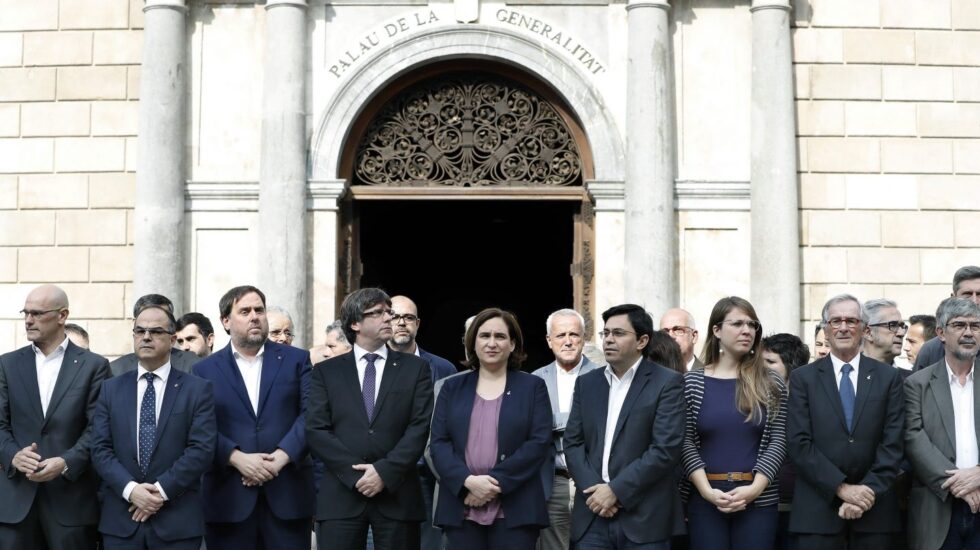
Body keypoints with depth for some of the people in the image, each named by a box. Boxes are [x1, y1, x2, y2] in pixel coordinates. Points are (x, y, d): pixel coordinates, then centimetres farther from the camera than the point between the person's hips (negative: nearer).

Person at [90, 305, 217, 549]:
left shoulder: (198, 389, 1)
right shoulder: (111, 388, 10)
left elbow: (202, 449, -7)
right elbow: (100, 449, 3)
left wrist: (162, 490, -14)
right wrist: (130, 489, -12)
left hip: (178, 521, -2)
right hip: (120, 519, 2)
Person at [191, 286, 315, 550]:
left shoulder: (297, 359, 9)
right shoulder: (205, 370, 10)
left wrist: (282, 455, -14)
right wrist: (237, 458, -14)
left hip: (288, 493, 0)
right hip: (229, 498, 0)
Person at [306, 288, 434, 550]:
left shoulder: (415, 368, 9)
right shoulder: (326, 371, 9)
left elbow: (420, 427, 0)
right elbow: (316, 430, 0)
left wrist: (385, 471, -11)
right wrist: (356, 473, -11)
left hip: (397, 494, 0)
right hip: (341, 495, 0)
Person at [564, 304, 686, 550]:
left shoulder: (667, 382, -3)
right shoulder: (586, 383, 13)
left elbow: (666, 448, -11)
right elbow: (572, 443, 8)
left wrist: (615, 490, -13)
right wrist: (594, 489, -8)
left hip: (644, 518, -4)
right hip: (592, 515, 4)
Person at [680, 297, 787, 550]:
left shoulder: (771, 383, 5)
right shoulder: (691, 382, 3)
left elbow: (778, 440, 0)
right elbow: (685, 442, -1)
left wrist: (754, 488, -12)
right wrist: (707, 490, -13)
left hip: (759, 499, 0)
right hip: (705, 498, 0)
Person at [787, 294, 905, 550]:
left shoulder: (888, 377, 7)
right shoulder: (802, 378, 4)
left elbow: (893, 443, 1)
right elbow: (799, 443, -5)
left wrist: (868, 491, -11)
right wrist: (842, 488, -13)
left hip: (874, 506, 1)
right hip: (818, 507, -1)